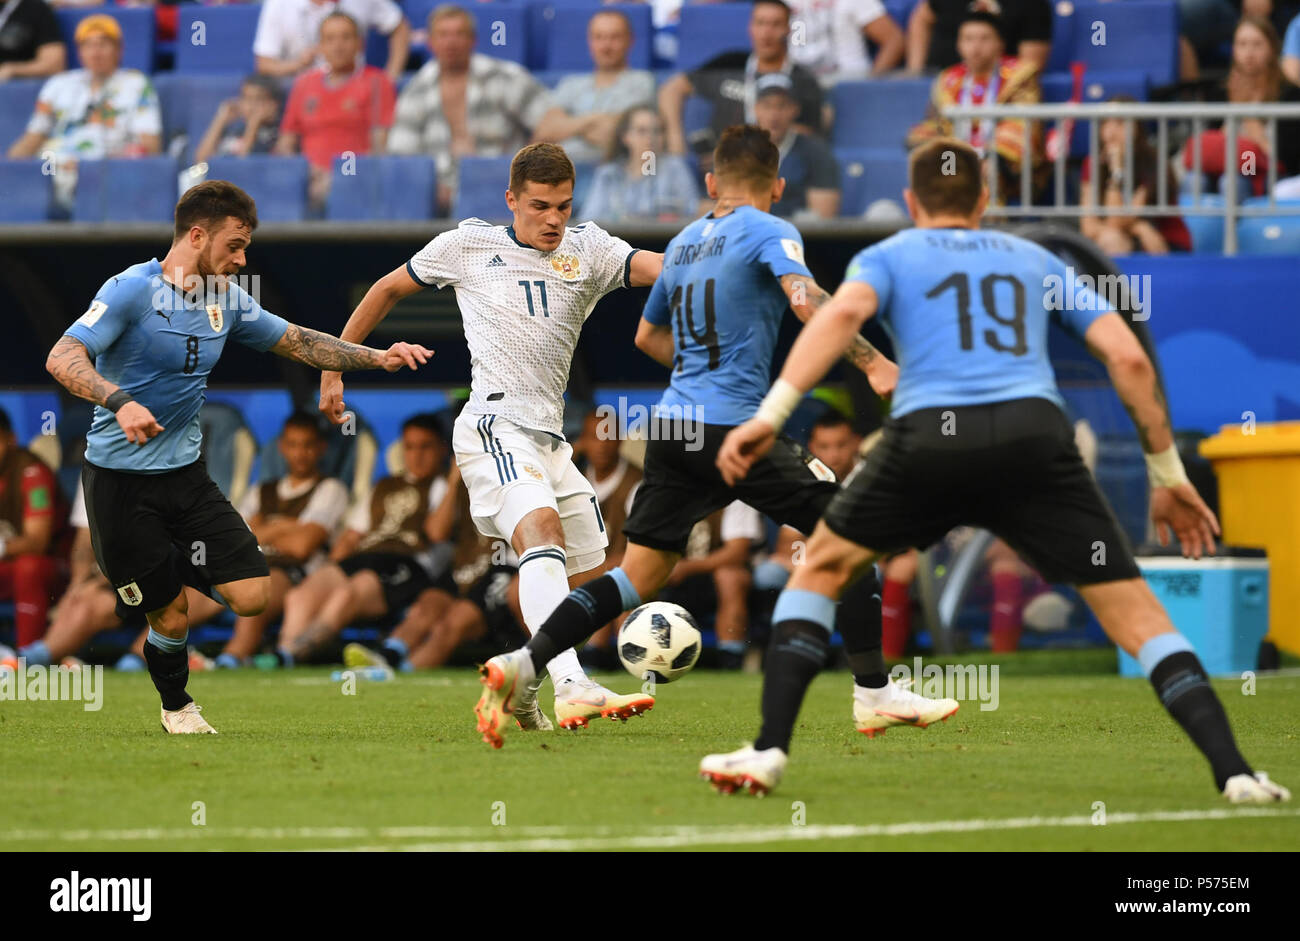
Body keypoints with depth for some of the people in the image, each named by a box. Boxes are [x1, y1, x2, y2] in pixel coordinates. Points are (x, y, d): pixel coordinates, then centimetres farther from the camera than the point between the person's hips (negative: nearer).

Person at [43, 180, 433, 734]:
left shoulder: (226, 302, 6)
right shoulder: (133, 290, -15)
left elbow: (298, 342, 16)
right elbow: (62, 359, -24)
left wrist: (378, 358, 4)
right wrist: (120, 402, -41)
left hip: (184, 471, 6)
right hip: (120, 477, -6)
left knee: (251, 595, -7)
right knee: (170, 615, -2)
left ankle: (172, 570, 23)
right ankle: (176, 707, 27)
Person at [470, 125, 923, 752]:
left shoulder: (683, 242, 19)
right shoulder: (768, 232, -2)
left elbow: (648, 335, 30)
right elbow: (805, 298, -21)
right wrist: (871, 362, -24)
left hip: (673, 421, 7)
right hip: (734, 428, -7)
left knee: (637, 576, 8)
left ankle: (522, 664, -6)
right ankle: (875, 689, 4)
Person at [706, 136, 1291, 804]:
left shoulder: (888, 256, 22)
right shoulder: (1034, 261, 29)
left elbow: (844, 312, -1)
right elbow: (1128, 357, 19)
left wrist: (770, 414, -11)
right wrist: (1168, 475, 24)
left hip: (928, 434, -1)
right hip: (1034, 434, 1)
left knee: (821, 567, 23)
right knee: (1136, 617, 4)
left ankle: (769, 750, 13)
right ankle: (1231, 770, -13)